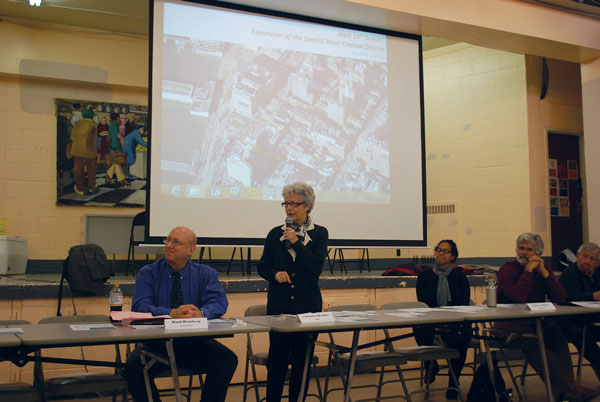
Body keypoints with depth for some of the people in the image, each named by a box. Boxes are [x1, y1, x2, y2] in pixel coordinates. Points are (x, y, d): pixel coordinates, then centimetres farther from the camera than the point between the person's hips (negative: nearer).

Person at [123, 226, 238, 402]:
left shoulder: (205, 273, 8)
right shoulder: (148, 273, 3)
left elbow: (219, 302, -7)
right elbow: (140, 307, -11)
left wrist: (201, 313, -30)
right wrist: (172, 313, -29)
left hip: (195, 343, 1)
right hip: (157, 343, 0)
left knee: (228, 360, -25)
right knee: (133, 366, -29)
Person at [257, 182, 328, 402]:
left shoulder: (319, 233, 5)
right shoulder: (275, 234, 8)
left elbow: (317, 265, -8)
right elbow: (263, 266, 12)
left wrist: (296, 242, -14)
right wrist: (275, 274, -9)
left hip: (308, 305, 0)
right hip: (279, 305, 0)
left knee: (302, 359, 5)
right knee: (277, 358, 0)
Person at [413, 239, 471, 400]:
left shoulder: (460, 277, 9)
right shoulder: (425, 276, 8)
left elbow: (464, 304, -1)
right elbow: (423, 304, -2)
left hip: (456, 323, 0)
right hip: (431, 322, 1)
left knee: (458, 338, -34)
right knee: (420, 329, -33)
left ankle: (453, 383, -7)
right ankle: (431, 365, 2)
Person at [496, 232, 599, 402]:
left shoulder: (543, 267, 11)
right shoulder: (506, 270, -3)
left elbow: (561, 298, -1)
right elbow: (518, 298, -21)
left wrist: (543, 272, -10)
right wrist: (528, 270, -15)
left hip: (538, 321, 4)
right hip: (511, 323, -4)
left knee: (557, 337, -27)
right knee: (532, 341, -33)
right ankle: (569, 388, -37)